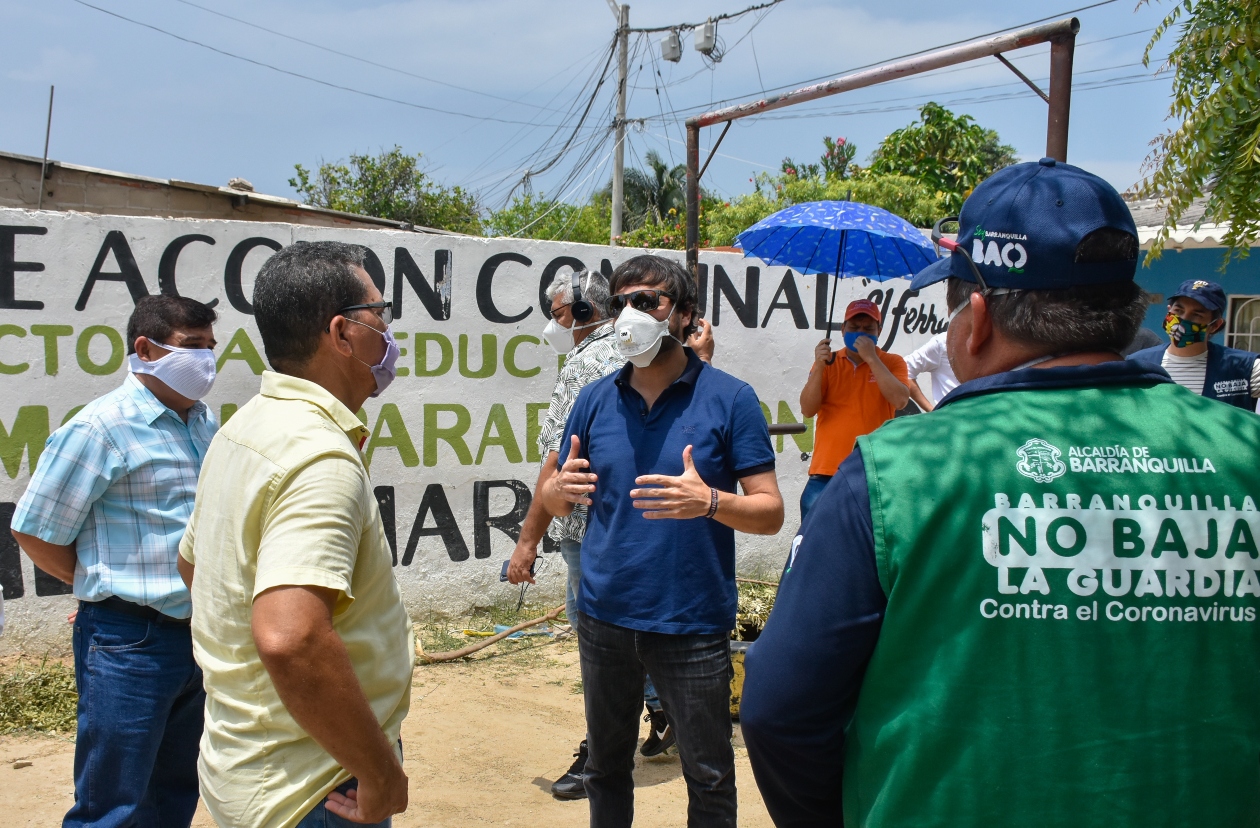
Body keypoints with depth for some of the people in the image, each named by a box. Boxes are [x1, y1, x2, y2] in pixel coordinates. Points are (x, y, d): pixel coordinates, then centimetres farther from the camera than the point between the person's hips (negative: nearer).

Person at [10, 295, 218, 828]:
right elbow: (34, 534, -9)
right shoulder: (102, 428, -14)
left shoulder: (204, 423, 8)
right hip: (130, 642, -7)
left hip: (200, 637, 7)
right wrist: (106, 584, 2)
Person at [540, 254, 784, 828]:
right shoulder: (595, 400, 4)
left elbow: (771, 512, -8)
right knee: (606, 765, 19)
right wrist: (560, 488, -14)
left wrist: (709, 501, -27)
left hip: (692, 624, -3)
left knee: (709, 778, 10)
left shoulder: (729, 398, -6)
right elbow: (554, 501, 11)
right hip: (604, 618, 4)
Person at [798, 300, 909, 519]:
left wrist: (871, 358, -13)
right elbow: (807, 410, 0)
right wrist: (819, 366, -12)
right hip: (826, 473, 1)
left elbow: (900, 401, -12)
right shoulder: (828, 363, 10)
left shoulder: (892, 363, 6)